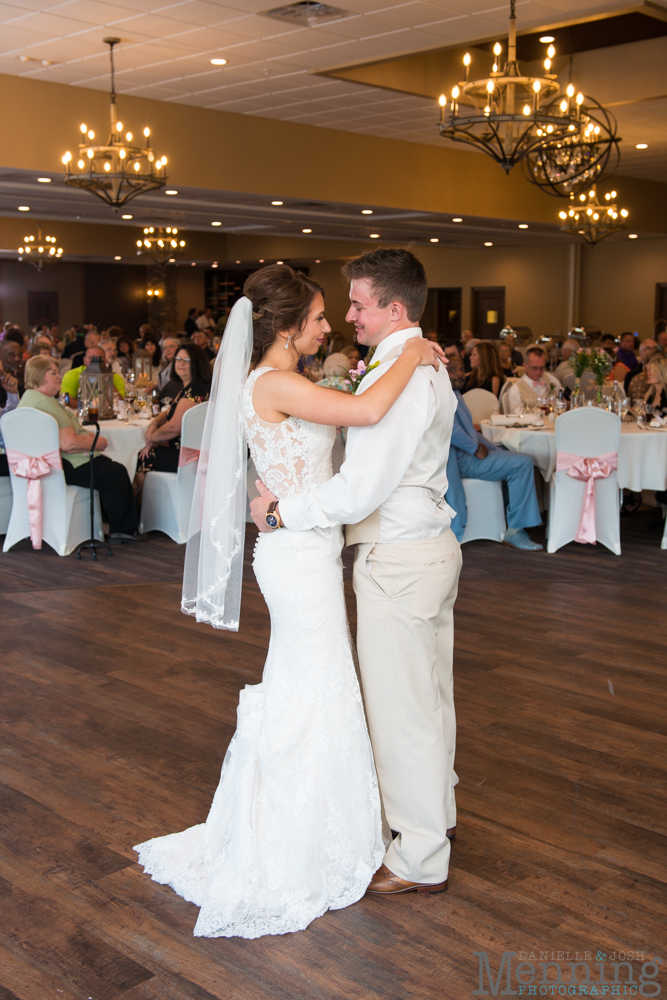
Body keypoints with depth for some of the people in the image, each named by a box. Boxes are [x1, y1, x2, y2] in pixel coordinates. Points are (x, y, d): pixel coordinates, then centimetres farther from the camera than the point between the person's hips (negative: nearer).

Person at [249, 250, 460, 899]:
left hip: (397, 563, -10)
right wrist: (293, 491, 4)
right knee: (431, 694, 22)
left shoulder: (394, 377, -23)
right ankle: (436, 811, 41)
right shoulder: (429, 366, 11)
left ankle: (421, 858, 17)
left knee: (401, 707, 3)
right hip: (434, 546, 10)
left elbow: (358, 494, -26)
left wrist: (280, 512, -12)